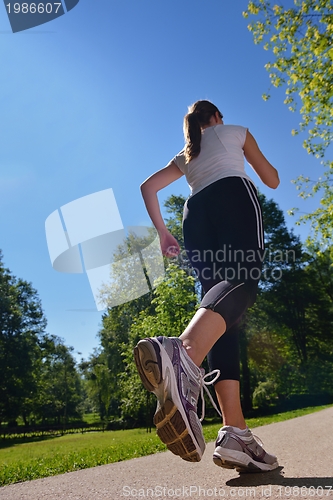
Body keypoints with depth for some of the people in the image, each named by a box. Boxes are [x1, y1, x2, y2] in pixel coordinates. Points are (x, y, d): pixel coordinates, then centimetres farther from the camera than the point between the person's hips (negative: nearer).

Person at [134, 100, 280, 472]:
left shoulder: (185, 155, 38)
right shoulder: (236, 131, 30)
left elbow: (147, 186, 25)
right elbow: (272, 180, 29)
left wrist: (162, 232, 19)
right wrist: (256, 163, 52)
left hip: (195, 213, 4)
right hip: (234, 194, -3)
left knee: (223, 315, -6)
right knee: (243, 278, -28)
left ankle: (234, 432, -20)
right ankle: (183, 353, -61)